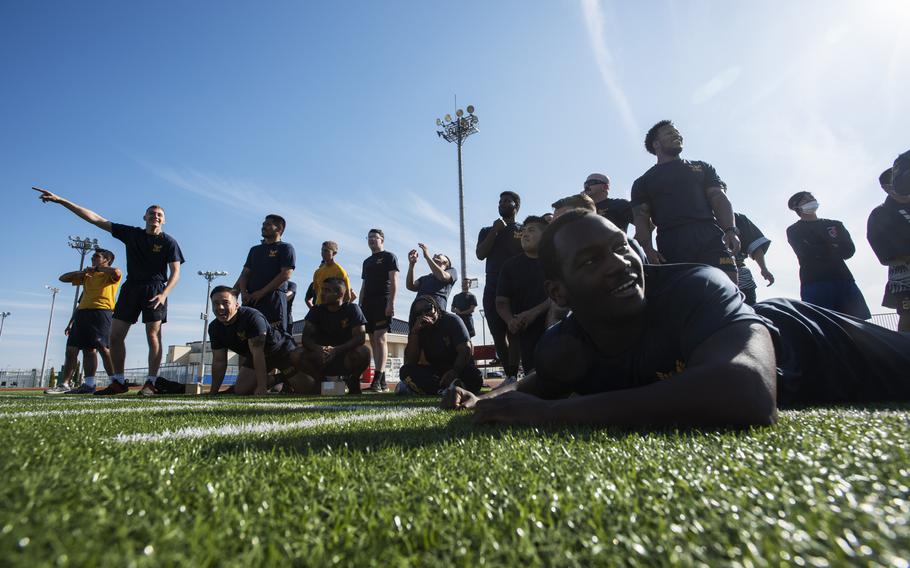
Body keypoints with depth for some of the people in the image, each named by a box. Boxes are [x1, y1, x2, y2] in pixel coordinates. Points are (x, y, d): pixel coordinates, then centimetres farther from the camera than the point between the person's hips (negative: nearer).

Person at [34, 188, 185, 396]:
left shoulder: (168, 242, 0)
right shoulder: (131, 233, 11)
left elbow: (175, 273, -5)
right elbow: (96, 219, 10)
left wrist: (164, 294, -21)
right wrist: (61, 201, 6)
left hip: (155, 289, -5)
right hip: (131, 286, 5)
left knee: (153, 335, -11)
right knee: (115, 334, 1)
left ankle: (150, 382, -9)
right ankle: (118, 382, 8)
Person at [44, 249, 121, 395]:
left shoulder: (110, 275, 5)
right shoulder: (86, 276, 28)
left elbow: (117, 272, -20)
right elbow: (63, 278, 32)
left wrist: (97, 268, -2)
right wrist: (82, 271, 15)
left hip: (101, 312, -8)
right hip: (82, 312, 8)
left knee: (103, 347, -16)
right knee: (71, 348, 6)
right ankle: (64, 384, 13)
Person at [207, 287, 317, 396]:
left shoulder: (252, 317, -31)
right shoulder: (214, 328, -9)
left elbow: (258, 354, -33)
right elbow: (219, 361, -2)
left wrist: (261, 388, -33)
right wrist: (213, 392, -2)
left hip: (282, 350, -7)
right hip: (255, 357, 7)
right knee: (240, 391, -7)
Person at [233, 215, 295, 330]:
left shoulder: (285, 248, 6)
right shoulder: (255, 250, 25)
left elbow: (285, 274, -7)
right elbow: (245, 274, 19)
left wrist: (261, 292, -12)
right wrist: (244, 293, -2)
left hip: (274, 300, -6)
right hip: (251, 300, 6)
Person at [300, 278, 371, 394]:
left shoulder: (352, 309, -6)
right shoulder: (317, 310, 0)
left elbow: (360, 337, -18)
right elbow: (305, 338, -9)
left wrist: (336, 350, -34)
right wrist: (317, 349, -33)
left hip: (346, 359, -1)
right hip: (322, 361, 2)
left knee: (363, 351, -32)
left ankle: (353, 381, -2)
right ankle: (320, 380, 1)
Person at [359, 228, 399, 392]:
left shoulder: (389, 257, 4)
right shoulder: (367, 262, 24)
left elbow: (394, 281, -6)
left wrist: (391, 303, -17)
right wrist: (360, 305, 15)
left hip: (383, 302, -7)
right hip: (368, 303, 7)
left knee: (380, 338, -15)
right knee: (373, 340, 3)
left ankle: (378, 380, -20)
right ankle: (383, 381, 6)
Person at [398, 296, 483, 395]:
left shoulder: (451, 320, -7)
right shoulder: (418, 329, 2)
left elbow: (466, 350, -18)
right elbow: (410, 362, -10)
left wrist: (454, 372, -36)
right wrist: (414, 331, -20)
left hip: (459, 368, -2)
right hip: (435, 371, 2)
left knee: (474, 377, -34)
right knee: (406, 371, -21)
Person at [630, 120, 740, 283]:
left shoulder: (702, 167, 26)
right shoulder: (643, 182, 20)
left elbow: (719, 199, 13)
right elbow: (641, 218, 8)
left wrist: (730, 230, -6)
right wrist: (648, 248, -12)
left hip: (710, 238, 2)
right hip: (671, 245, -1)